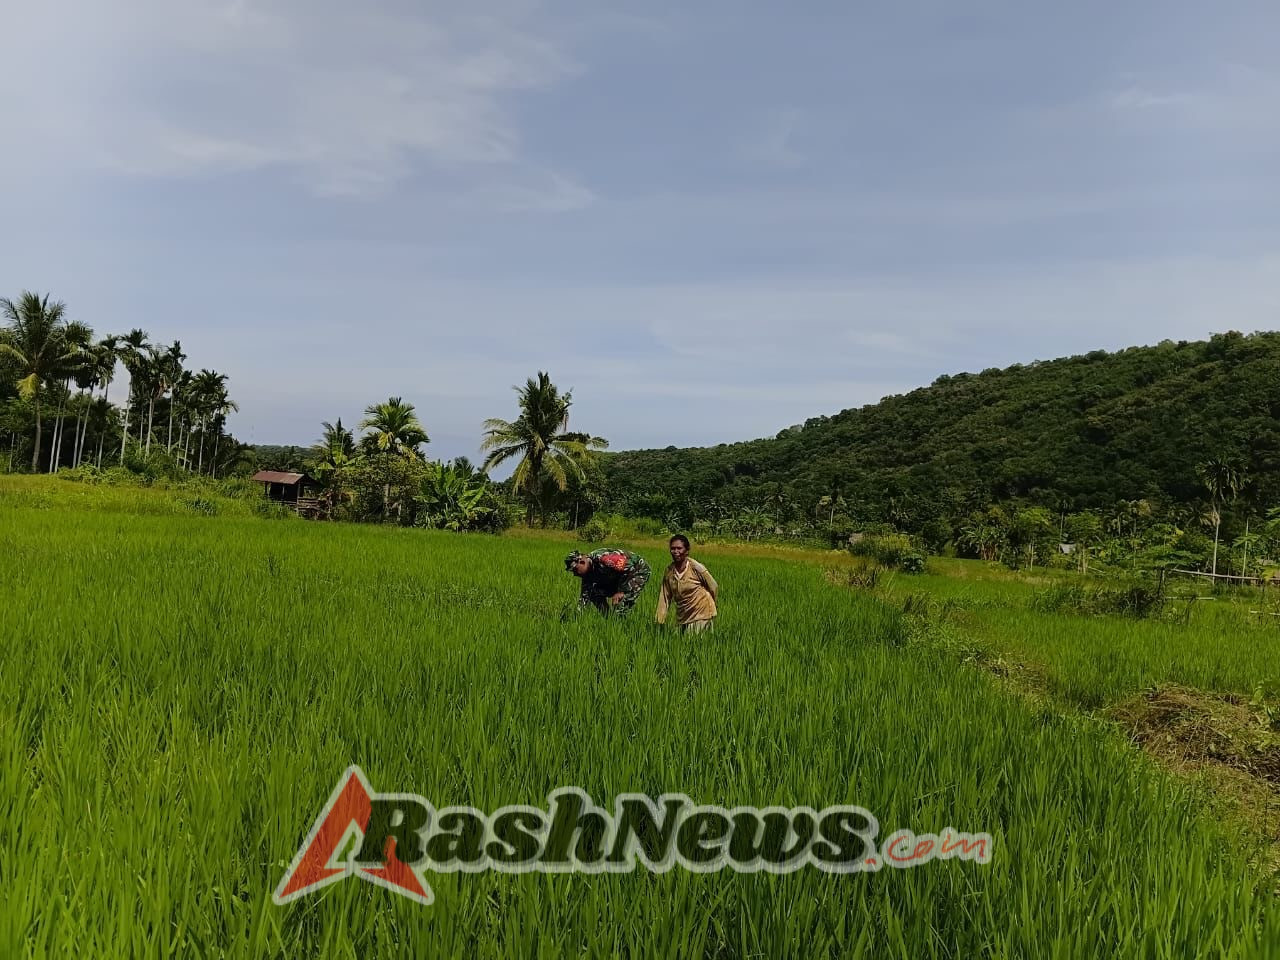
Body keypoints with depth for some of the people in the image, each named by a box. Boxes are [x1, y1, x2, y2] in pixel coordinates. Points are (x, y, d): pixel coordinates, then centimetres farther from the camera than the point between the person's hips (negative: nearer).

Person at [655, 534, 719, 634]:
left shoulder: (696, 568, -16)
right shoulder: (669, 571, -3)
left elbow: (714, 587, -3)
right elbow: (664, 598, 0)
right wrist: (660, 622, -5)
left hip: (702, 617, -5)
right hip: (684, 618, 5)